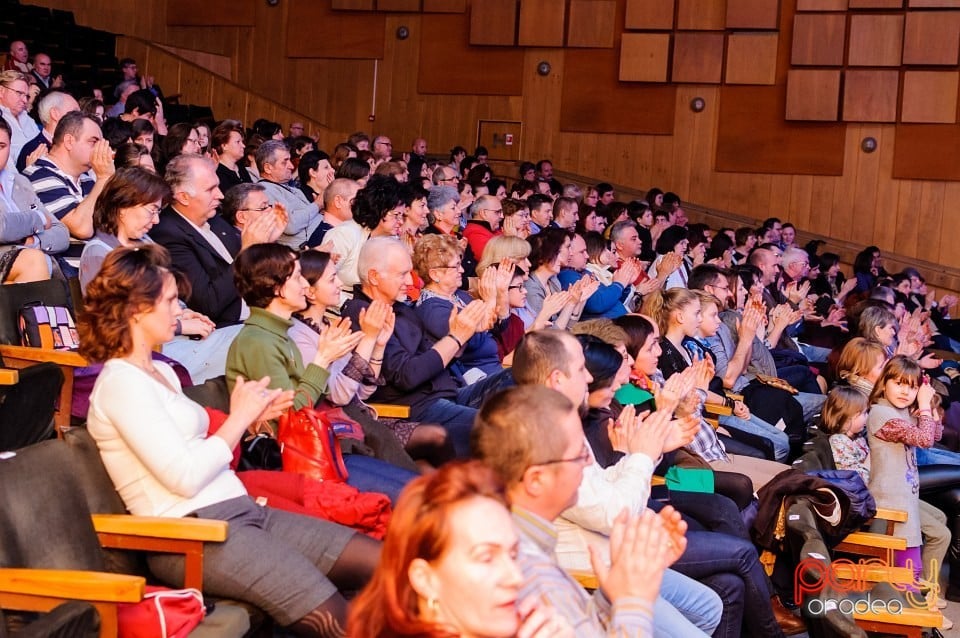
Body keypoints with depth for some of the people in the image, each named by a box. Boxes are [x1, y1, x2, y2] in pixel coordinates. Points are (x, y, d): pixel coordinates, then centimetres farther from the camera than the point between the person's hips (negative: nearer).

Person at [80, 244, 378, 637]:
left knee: (381, 562, -4)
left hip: (238, 510, 9)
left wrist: (249, 419, 6)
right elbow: (184, 477, -16)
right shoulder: (121, 382, -9)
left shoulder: (161, 372, 19)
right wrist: (238, 418, -6)